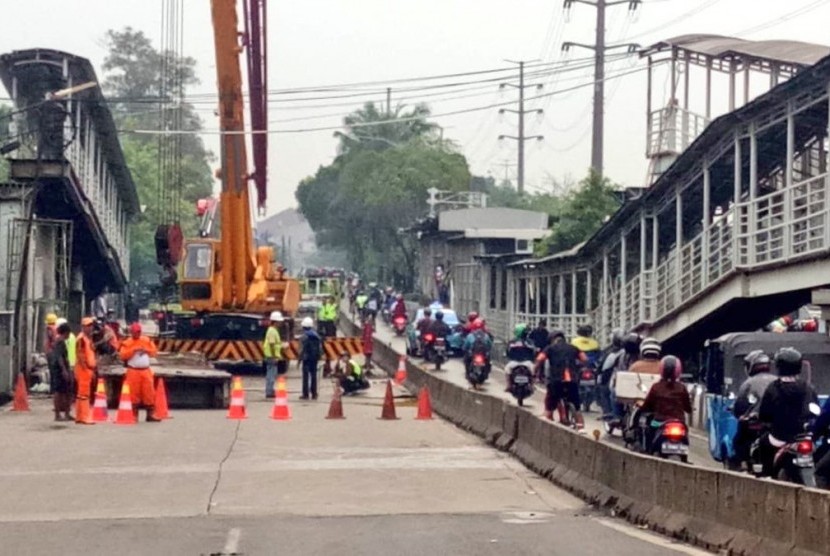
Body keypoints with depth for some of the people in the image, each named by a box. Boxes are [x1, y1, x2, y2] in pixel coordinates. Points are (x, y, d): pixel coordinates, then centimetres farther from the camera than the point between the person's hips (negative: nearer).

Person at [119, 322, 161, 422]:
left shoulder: (147, 340, 11)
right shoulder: (127, 343, -1)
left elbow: (155, 351, 10)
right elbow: (122, 355, -12)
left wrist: (146, 350, -8)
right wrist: (133, 350, -19)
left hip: (146, 371, 3)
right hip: (133, 372, -3)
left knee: (149, 392, 1)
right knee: (134, 393, -2)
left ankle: (150, 414, 5)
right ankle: (134, 415, 5)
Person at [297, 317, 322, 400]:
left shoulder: (304, 337, -10)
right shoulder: (316, 336, 7)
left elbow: (302, 350, -12)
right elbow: (320, 349, 9)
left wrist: (299, 359, -5)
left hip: (306, 358, -5)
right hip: (315, 359, 5)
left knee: (306, 376, -2)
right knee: (313, 376, 10)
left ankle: (305, 394, -2)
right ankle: (314, 394, 12)